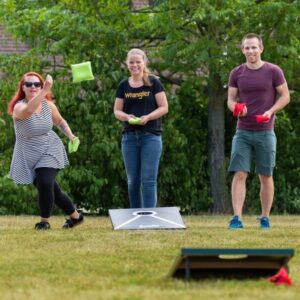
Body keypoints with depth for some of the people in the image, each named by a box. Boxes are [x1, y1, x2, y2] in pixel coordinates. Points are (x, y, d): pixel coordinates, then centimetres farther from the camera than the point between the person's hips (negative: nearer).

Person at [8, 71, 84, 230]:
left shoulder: (48, 105, -3)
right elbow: (28, 110, -43)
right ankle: (75, 216, 27)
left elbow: (60, 121, 16)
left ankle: (44, 221, -2)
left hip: (50, 151, 1)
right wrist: (45, 90, -50)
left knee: (45, 183, -22)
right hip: (29, 155, -1)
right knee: (51, 189, 4)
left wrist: (71, 136, -1)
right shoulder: (19, 107, -16)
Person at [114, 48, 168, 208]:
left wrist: (148, 117, -18)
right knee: (133, 181, 7)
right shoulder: (123, 86, 9)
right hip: (130, 137, 4)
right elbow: (117, 111, 10)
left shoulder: (153, 82, 0)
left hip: (151, 136, -3)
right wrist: (127, 117, -12)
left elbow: (164, 107, -2)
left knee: (148, 180, -8)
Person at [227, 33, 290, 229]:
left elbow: (285, 96, 2)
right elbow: (231, 99, 10)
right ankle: (237, 218, -13)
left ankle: (265, 218, 14)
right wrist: (234, 107, -14)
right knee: (239, 174, -8)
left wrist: (270, 111, -14)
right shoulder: (237, 73, 6)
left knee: (266, 176, 5)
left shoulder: (273, 71, -2)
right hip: (243, 132, 2)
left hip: (265, 132, -2)